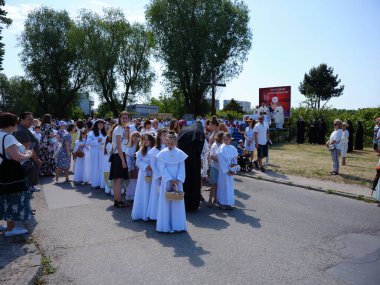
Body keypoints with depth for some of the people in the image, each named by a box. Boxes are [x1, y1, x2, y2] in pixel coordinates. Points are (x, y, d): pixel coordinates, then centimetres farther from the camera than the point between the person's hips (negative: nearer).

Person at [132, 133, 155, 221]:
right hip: (143, 174, 3)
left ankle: (147, 214, 10)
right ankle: (139, 214, 14)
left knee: (150, 194, 2)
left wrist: (153, 168, -21)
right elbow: (138, 162, 1)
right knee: (142, 194, 7)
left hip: (153, 175, -3)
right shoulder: (141, 150, 6)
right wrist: (147, 167, -12)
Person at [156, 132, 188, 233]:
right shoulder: (162, 154, -2)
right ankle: (165, 226, 10)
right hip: (166, 181, -1)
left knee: (177, 203, 5)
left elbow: (182, 168, 0)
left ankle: (177, 225, 14)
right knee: (166, 202, 3)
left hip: (177, 182, 1)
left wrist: (178, 180, -12)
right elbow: (163, 169, -6)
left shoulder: (180, 154, 1)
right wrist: (170, 180, -13)